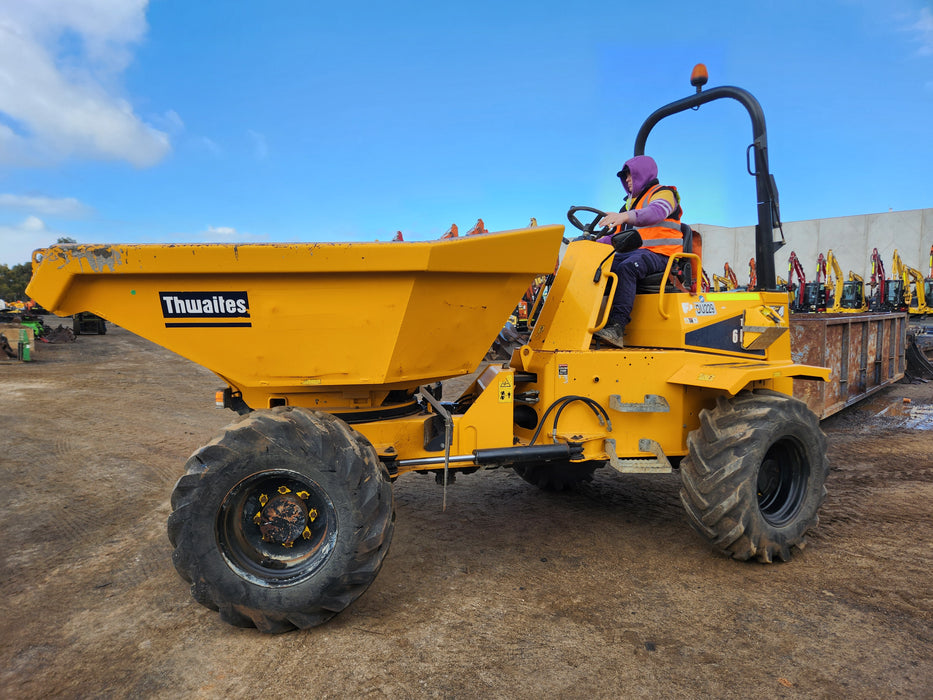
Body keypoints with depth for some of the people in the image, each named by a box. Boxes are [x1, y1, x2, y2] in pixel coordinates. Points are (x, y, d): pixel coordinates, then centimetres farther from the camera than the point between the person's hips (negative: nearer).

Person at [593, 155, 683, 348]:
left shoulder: (663, 194, 3)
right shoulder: (632, 202, 29)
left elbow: (655, 212, -23)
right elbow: (617, 235, 28)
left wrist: (625, 216, -42)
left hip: (659, 254, -7)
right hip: (633, 252, 8)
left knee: (626, 267, -37)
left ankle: (617, 327, -48)